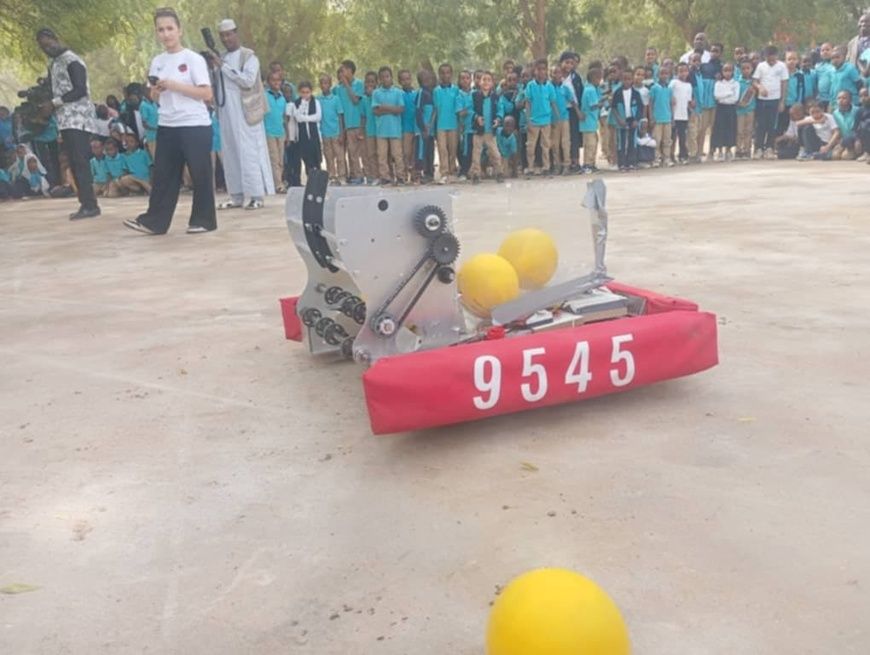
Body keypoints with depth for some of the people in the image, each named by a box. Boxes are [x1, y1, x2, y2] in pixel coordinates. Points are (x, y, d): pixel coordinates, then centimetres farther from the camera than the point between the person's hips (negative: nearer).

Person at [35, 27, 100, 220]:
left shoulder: (72, 61, -8)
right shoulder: (54, 64, 20)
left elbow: (80, 90, -17)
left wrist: (54, 102, -17)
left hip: (78, 119, -9)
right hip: (65, 121, 9)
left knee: (80, 162, -14)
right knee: (75, 164, 5)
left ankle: (90, 205, -15)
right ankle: (86, 204, 6)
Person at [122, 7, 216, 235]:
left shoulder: (193, 59, -6)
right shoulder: (157, 62, 11)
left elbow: (207, 94, -12)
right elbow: (157, 98, 17)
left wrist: (175, 85, -16)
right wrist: (157, 90, -5)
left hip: (195, 126, -6)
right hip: (167, 126, 6)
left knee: (200, 175, 1)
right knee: (163, 174, 6)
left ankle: (203, 220, 11)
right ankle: (154, 221, 8)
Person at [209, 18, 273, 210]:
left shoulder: (249, 56, -1)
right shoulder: (221, 58, 17)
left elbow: (248, 80, -16)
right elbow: (216, 84, 17)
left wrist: (222, 66, -14)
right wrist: (212, 68, -1)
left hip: (244, 113, -6)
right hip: (226, 113, 6)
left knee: (249, 153, -7)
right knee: (230, 154, 6)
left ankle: (257, 196, -5)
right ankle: (237, 196, 10)